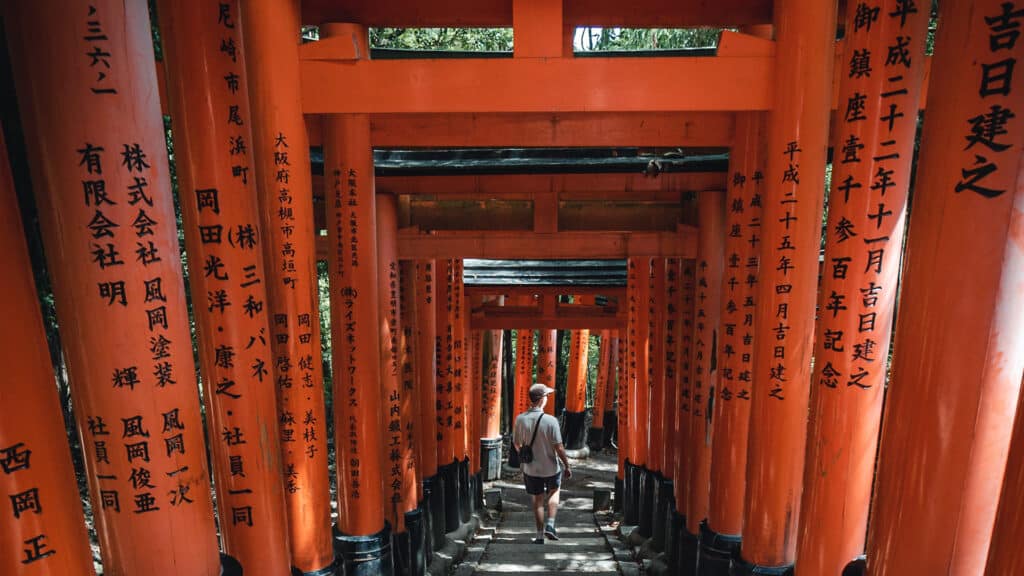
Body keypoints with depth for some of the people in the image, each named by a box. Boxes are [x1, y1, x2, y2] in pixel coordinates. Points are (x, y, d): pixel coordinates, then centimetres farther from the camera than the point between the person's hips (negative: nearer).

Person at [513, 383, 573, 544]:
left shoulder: (520, 419, -12)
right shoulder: (550, 420, -23)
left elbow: (517, 444, 1)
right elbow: (559, 448, -18)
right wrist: (567, 466, -3)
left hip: (530, 469, 2)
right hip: (551, 467, -2)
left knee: (538, 500, 18)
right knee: (554, 492, 26)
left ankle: (540, 535, 25)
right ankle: (550, 524, 15)